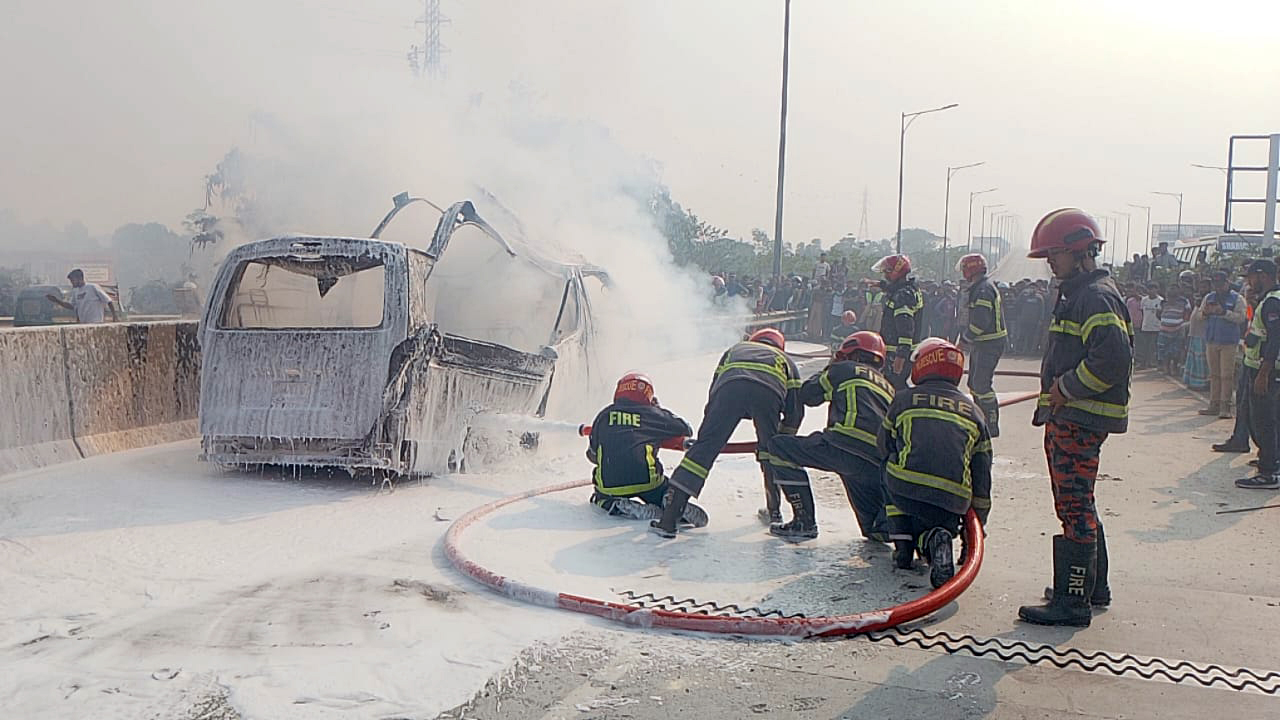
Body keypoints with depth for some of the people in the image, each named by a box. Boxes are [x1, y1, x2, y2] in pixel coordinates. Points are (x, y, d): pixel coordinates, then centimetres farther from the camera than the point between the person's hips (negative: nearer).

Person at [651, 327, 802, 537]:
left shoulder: (734, 349, 45)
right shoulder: (786, 360, 43)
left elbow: (714, 393, 36)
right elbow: (795, 411, 34)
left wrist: (712, 434, 45)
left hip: (730, 385, 0)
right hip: (769, 392, 0)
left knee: (705, 447, 0)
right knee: (770, 450, 26)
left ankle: (669, 518, -6)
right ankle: (774, 511, 30)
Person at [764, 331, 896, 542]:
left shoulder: (844, 369, 16)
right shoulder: (887, 387, 32)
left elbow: (808, 395, 24)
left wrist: (828, 370, 40)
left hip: (850, 445, -7)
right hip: (882, 465, 7)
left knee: (780, 446, 4)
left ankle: (805, 523, -1)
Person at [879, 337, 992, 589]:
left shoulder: (903, 399, 14)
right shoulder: (973, 412, 21)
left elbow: (883, 448, 23)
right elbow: (982, 476, 20)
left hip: (906, 491, -1)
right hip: (953, 500, 1)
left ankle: (902, 548, 16)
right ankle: (934, 541, -10)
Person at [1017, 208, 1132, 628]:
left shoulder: (1098, 297, -15)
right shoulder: (1077, 294, 19)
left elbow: (1113, 358, -27)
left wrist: (1067, 388, -18)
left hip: (1081, 420, -11)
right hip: (1066, 418, 11)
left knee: (1075, 507, -8)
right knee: (1075, 504, 18)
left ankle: (1072, 602, -4)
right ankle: (1092, 586, 30)